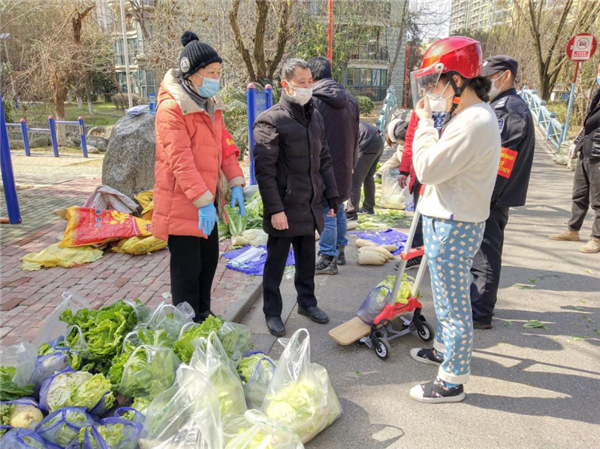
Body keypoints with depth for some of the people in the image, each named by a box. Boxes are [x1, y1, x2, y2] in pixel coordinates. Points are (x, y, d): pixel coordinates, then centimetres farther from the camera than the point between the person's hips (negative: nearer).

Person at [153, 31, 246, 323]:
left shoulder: (211, 105, 10)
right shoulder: (171, 108, -17)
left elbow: (224, 144, 10)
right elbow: (181, 161, -24)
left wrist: (235, 183, -1)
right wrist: (203, 201, -28)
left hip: (208, 198, 9)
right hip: (181, 203, -8)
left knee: (209, 260, 18)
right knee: (187, 270, 1)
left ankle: (203, 317, 36)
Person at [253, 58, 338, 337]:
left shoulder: (315, 117, 12)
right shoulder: (271, 120, -12)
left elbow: (324, 160, 16)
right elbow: (264, 169, -15)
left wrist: (331, 197, 12)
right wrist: (275, 209, -19)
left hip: (310, 205, 7)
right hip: (284, 207, -6)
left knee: (307, 260, 18)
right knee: (276, 262, 7)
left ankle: (307, 302, 36)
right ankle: (272, 312, 22)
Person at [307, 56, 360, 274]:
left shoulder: (312, 100, -15)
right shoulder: (350, 99, 8)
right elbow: (355, 136, 14)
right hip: (343, 166, 7)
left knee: (326, 212, -1)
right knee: (338, 209, 18)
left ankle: (327, 259, 4)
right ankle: (339, 251, 28)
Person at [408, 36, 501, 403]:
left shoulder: (475, 122, -24)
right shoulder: (468, 115, 10)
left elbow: (428, 169, -23)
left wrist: (425, 124, -14)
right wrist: (430, 124, 7)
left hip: (453, 227, -11)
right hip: (448, 220, 11)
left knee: (453, 304, 2)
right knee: (449, 297, 26)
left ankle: (452, 381, 18)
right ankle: (445, 348, 46)